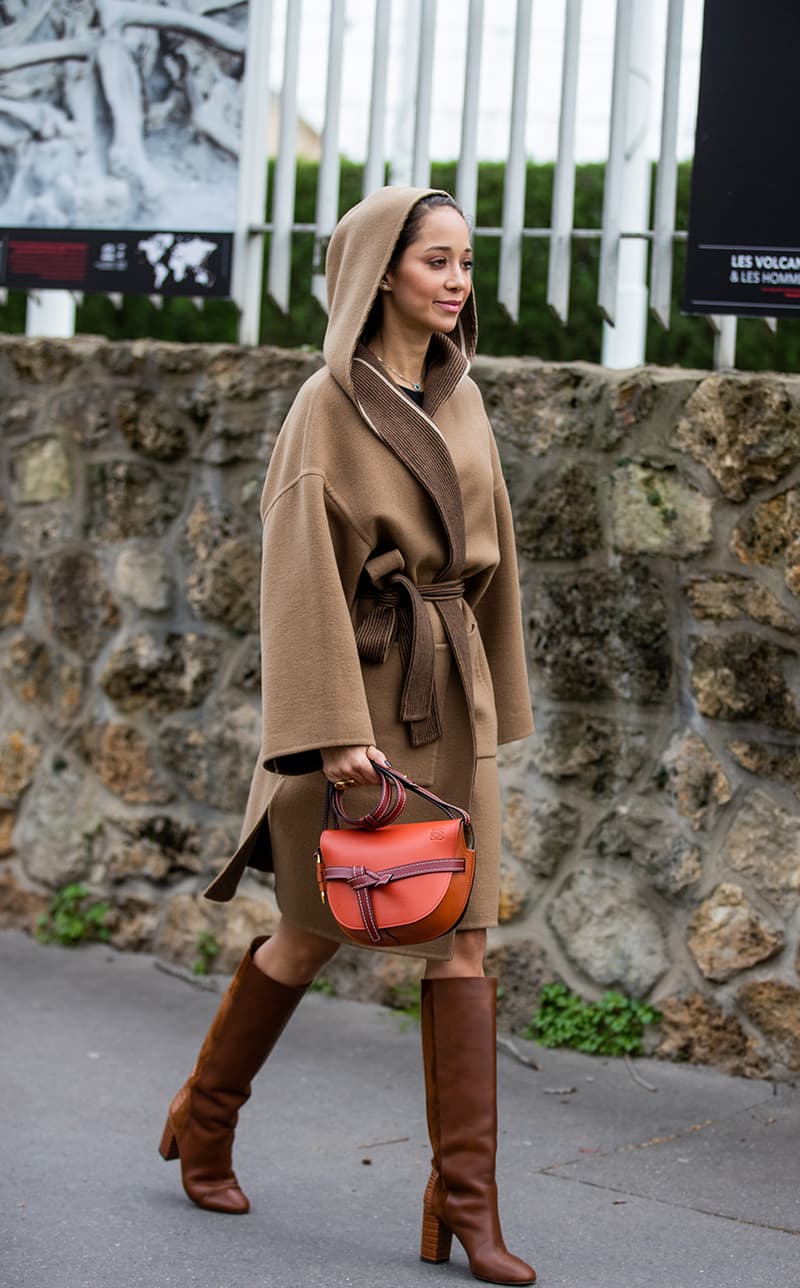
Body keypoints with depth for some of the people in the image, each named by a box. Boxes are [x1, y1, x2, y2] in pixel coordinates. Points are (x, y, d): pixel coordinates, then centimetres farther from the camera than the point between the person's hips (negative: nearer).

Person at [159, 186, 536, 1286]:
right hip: (359, 684, -5)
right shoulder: (330, 403, -9)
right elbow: (305, 569, -15)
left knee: (459, 939, -2)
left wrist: (493, 703, 16)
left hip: (449, 695, 5)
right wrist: (336, 727, -22)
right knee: (316, 933, 6)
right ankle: (205, 1120, 30)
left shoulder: (459, 400, 10)